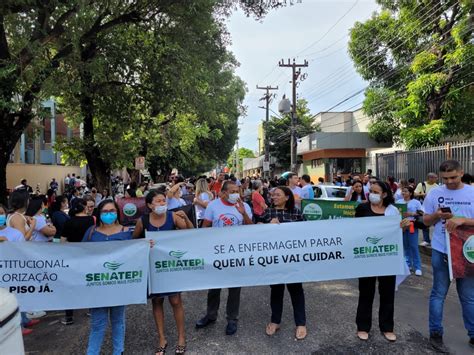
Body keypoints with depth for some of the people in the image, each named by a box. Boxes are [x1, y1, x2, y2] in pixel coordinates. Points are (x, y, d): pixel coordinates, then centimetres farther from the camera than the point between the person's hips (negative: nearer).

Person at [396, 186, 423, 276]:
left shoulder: (416, 202, 0)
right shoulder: (399, 201, 9)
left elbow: (421, 213, -4)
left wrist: (411, 214, -16)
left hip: (412, 225, -3)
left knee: (414, 246, -4)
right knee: (405, 246, 9)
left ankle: (417, 267, 4)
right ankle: (408, 264, 22)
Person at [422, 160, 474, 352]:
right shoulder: (434, 193, -1)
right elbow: (426, 221, 5)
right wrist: (437, 216, -14)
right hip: (441, 251, 0)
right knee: (439, 294, 8)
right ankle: (435, 334, 19)